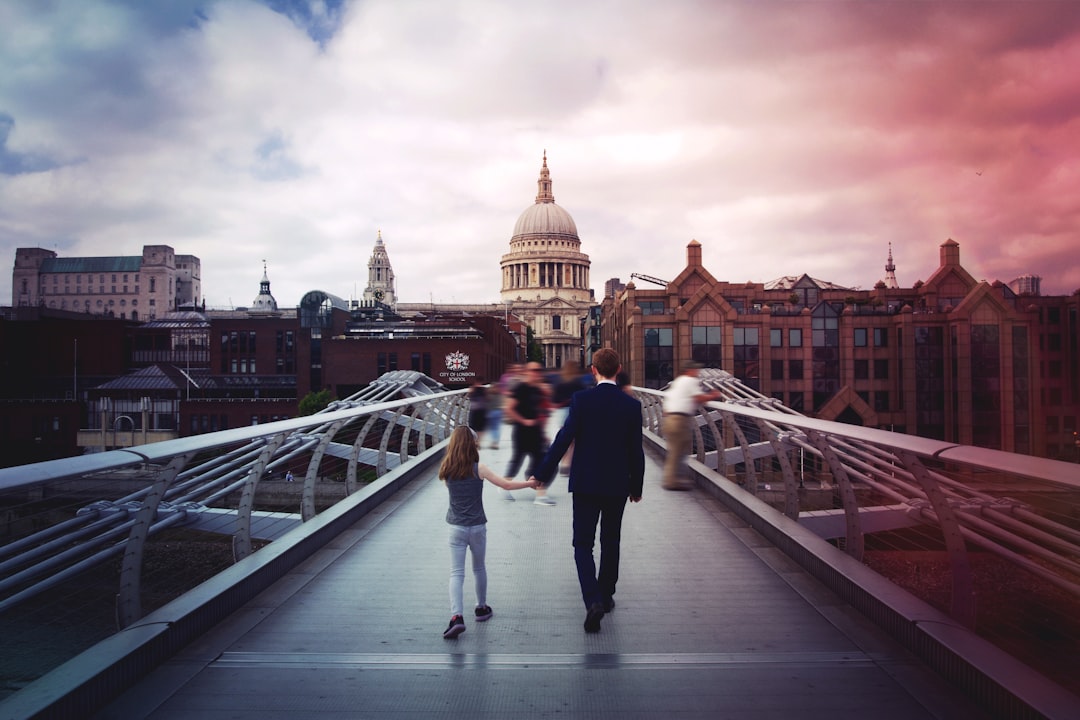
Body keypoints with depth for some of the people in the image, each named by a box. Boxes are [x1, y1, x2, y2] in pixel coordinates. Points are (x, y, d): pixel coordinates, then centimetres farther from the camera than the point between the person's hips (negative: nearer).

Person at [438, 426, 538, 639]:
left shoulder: (447, 470, -3)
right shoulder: (478, 469, -10)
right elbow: (506, 485, -7)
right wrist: (529, 483, 6)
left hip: (456, 528, 1)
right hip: (477, 527, -1)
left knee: (456, 573, -1)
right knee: (479, 568, 19)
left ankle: (456, 617, -17)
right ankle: (481, 608, 36)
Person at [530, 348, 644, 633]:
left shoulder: (581, 399, -10)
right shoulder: (632, 405, -3)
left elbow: (564, 439, -13)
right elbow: (636, 451, 0)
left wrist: (541, 475, -6)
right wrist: (637, 486, 13)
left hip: (585, 483, -2)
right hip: (618, 485, 3)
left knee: (583, 545, 4)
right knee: (611, 542, 19)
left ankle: (593, 600, -13)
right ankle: (606, 596, 31)